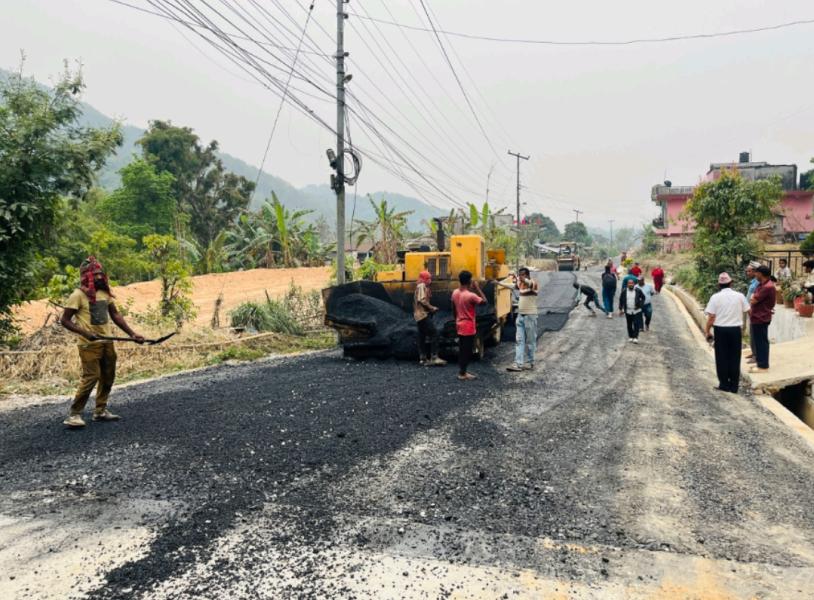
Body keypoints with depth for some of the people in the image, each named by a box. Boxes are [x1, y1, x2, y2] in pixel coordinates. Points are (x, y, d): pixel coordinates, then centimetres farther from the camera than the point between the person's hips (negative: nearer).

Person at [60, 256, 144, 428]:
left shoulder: (105, 292, 7)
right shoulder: (78, 295, -12)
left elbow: (115, 314, 12)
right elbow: (65, 320, -11)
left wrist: (132, 333, 4)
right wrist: (85, 333, -23)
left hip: (107, 342, 7)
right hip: (89, 344, -7)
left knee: (108, 377, 12)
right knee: (91, 377, -10)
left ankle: (100, 410, 25)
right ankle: (74, 414, 1)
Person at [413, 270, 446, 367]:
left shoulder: (422, 287, 21)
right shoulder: (422, 286, -9)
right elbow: (422, 300, -20)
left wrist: (431, 309, 10)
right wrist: (432, 308, -13)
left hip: (420, 315, 11)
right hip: (423, 314, -11)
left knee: (422, 337, 10)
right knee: (434, 333, -15)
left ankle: (423, 358, 12)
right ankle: (434, 357, -20)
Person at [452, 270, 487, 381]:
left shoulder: (455, 293, 2)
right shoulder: (471, 295, -21)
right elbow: (484, 301, -12)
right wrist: (477, 288, -10)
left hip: (460, 325, 8)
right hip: (468, 326, -8)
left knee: (462, 349, 14)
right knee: (467, 350, 1)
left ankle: (462, 371, 21)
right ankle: (463, 373, 6)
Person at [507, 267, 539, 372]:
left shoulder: (533, 283, -13)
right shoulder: (519, 283, 8)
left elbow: (530, 284, -37)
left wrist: (523, 280, -53)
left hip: (530, 316, -7)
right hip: (520, 315, 7)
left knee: (530, 341, 3)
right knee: (519, 340, 0)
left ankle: (529, 363, 13)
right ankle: (518, 364, -2)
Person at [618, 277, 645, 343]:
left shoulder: (638, 290, -4)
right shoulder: (624, 291, 0)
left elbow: (643, 298, 5)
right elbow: (621, 300, 7)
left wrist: (640, 305, -7)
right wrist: (621, 309, 5)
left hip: (637, 311, -2)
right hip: (628, 311, 2)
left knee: (636, 324, -7)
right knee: (629, 325, 9)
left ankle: (635, 337, -4)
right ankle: (630, 337, 22)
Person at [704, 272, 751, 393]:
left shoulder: (715, 297, -7)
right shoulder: (740, 296, -1)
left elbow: (711, 317, -10)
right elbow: (747, 311, 5)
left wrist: (707, 331, 0)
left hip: (720, 329, -2)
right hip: (736, 329, 2)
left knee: (722, 358, 7)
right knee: (735, 358, 9)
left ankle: (724, 384, 10)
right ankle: (734, 386, 13)